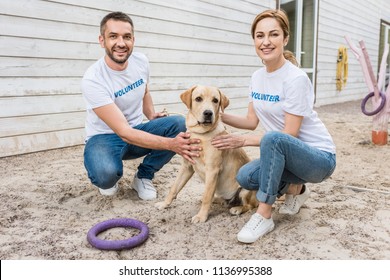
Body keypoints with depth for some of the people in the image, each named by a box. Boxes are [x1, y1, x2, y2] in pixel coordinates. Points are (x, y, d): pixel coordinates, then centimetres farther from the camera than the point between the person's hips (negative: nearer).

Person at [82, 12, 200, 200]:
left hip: (137, 130, 5)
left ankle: (143, 176, -1)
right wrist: (170, 144, -41)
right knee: (105, 173, -39)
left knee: (179, 124, -21)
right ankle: (108, 179, 3)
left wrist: (152, 117, -2)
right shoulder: (92, 79, -27)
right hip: (105, 137, -5)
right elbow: (124, 132, -32)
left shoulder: (141, 61, -7)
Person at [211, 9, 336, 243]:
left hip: (320, 156, -7)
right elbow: (252, 121, 6)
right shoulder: (257, 77, 1)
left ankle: (264, 215, -20)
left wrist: (243, 140, -22)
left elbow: (289, 135, -22)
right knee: (245, 177, -17)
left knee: (273, 139, -36)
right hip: (285, 153, 7)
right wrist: (219, 115, -6)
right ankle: (294, 188, 13)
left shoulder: (296, 79, -22)